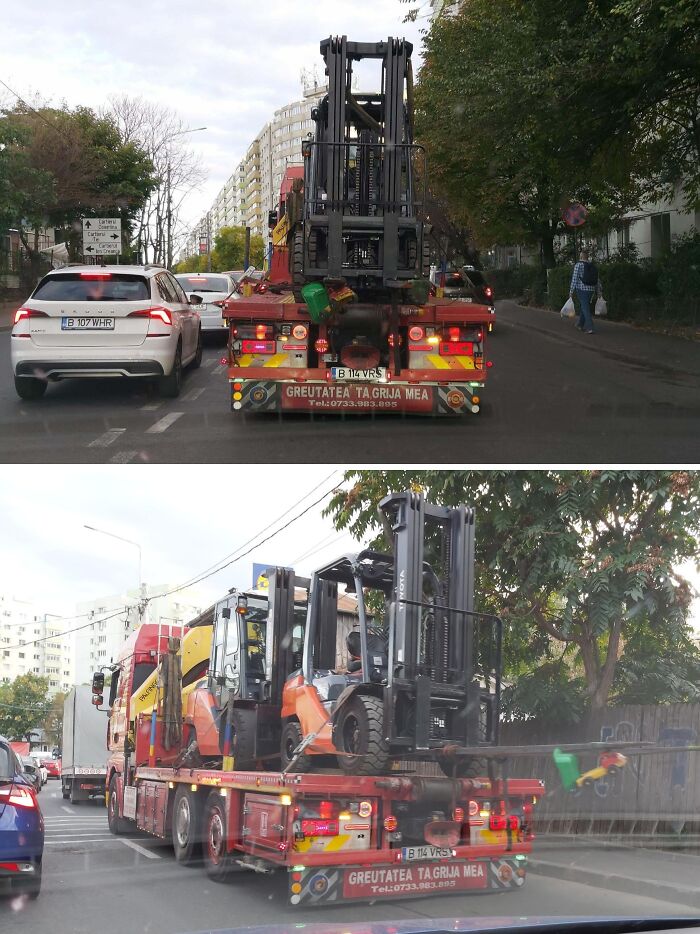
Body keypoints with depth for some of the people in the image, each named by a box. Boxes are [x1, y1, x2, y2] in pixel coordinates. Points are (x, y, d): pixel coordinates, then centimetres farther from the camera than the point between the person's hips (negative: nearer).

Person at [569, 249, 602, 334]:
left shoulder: (578, 265, -8)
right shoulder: (593, 266, 10)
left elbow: (574, 279, -12)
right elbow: (597, 280, 12)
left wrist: (571, 291, -9)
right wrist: (599, 291, 17)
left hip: (582, 289, -6)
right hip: (591, 289, 6)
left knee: (585, 308, -7)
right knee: (583, 306, 22)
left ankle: (589, 328, -17)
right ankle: (580, 324, 34)